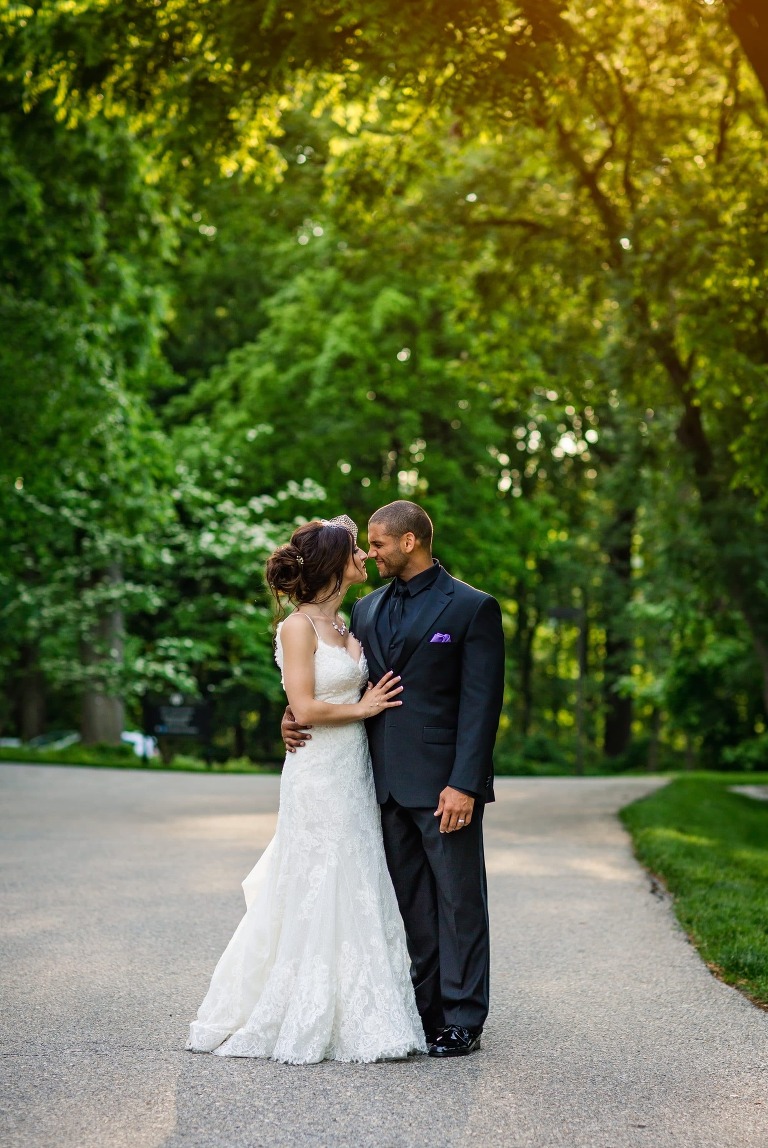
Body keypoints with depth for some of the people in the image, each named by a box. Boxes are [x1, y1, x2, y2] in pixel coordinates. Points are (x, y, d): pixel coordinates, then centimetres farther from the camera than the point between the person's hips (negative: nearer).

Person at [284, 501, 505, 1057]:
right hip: (390, 783, 6)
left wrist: (463, 784, -17)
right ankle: (427, 1008, 22)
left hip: (444, 786, -6)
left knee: (459, 901, 3)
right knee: (412, 904, 12)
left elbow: (481, 703, -10)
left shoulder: (473, 608, -5)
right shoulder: (368, 608, 14)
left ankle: (462, 1020, 11)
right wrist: (299, 715, -5)